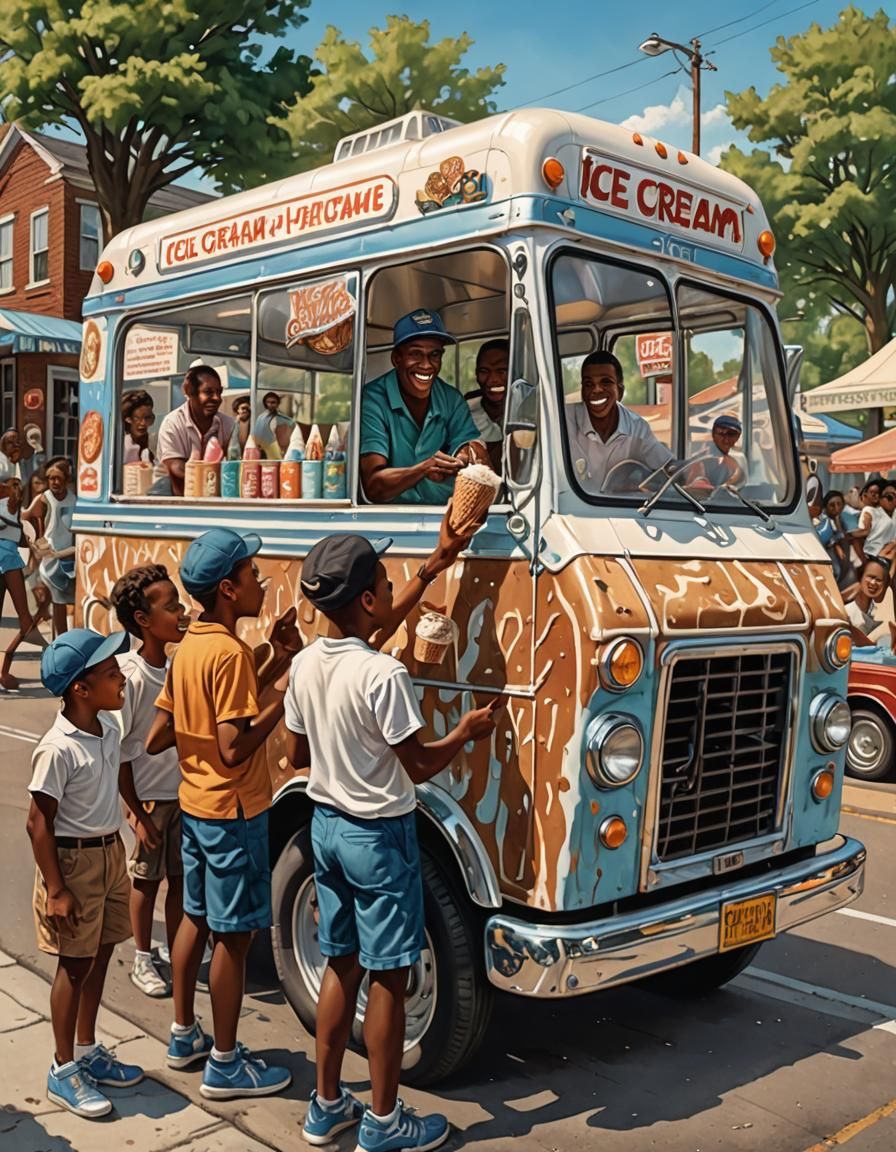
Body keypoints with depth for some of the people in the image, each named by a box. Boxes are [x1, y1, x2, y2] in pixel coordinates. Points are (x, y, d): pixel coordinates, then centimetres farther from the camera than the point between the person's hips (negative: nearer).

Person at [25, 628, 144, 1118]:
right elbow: (39, 823, -19)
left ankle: (87, 1051, 33)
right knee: (75, 965, 4)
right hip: (74, 860, -7)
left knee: (100, 955, 16)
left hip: (110, 852, 7)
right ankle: (63, 1069, 20)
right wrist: (55, 890, -19)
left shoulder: (109, 728, 0)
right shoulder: (58, 748, -23)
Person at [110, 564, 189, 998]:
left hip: (185, 793, 5)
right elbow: (119, 754, -15)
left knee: (181, 878, 14)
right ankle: (143, 960, 29)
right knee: (147, 880, 11)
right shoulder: (128, 675, -18)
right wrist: (137, 814, -14)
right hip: (149, 797, -5)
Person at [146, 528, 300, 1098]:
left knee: (197, 917, 20)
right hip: (233, 812, -9)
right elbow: (234, 748, -26)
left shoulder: (189, 646, 5)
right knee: (235, 934, 2)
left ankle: (185, 1034, 35)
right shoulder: (231, 652, -22)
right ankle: (225, 1066, 14)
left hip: (195, 804, 9)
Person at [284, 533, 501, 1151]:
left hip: (327, 826, 8)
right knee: (388, 976, 6)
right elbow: (420, 765, -17)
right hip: (379, 836, -7)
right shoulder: (383, 674, -24)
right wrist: (467, 731, -1)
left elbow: (296, 753, 9)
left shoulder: (304, 664, -1)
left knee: (342, 964, 18)